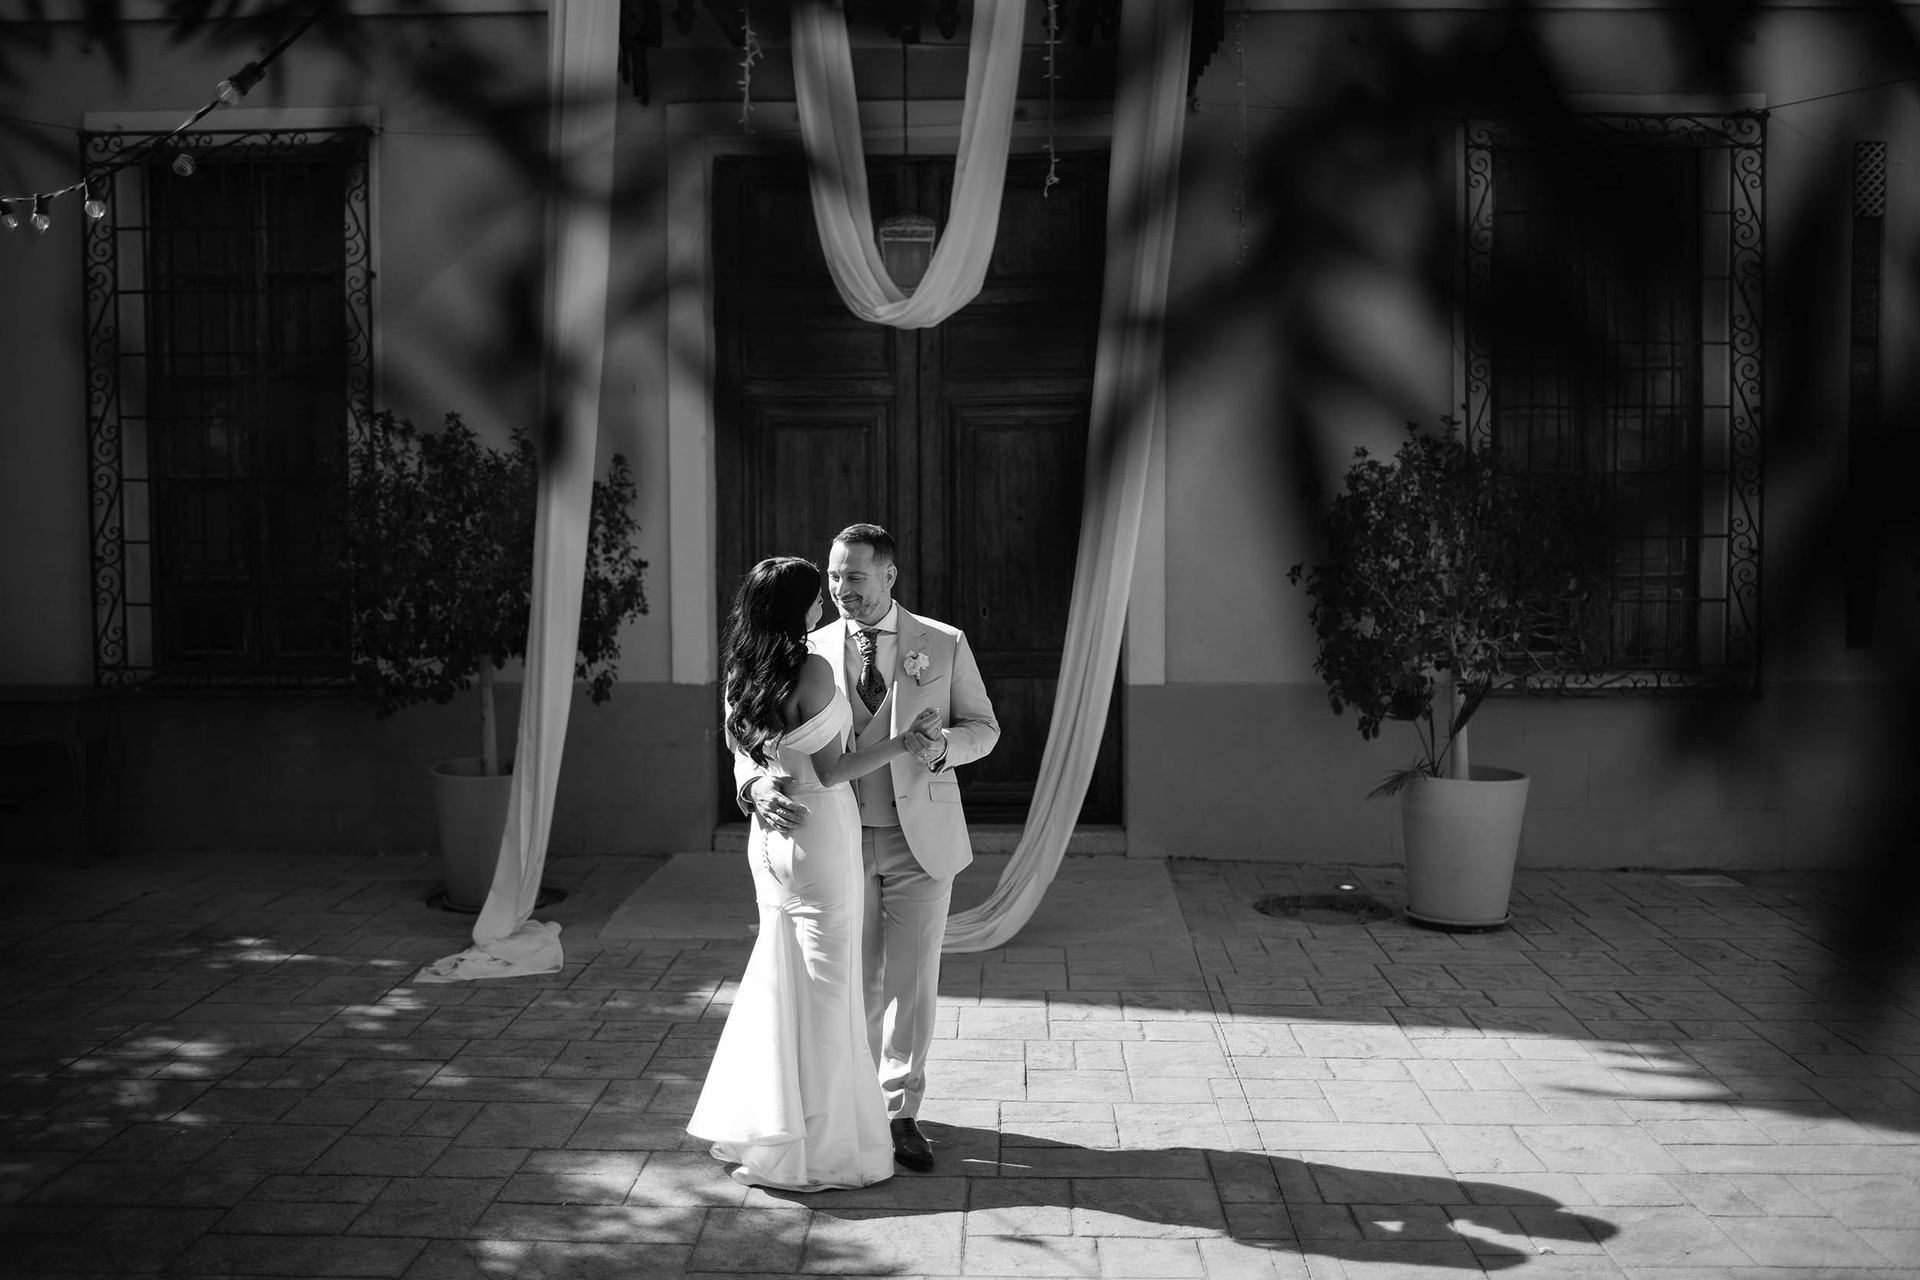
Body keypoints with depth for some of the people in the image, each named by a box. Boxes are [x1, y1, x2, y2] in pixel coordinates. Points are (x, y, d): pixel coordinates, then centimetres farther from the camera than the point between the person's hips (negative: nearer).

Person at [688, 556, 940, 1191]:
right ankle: (816, 1145, 11)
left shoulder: (741, 673, 5)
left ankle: (755, 1125, 26)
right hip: (819, 833, -7)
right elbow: (829, 771, -16)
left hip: (768, 835, 7)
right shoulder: (812, 670, -17)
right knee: (823, 988, 2)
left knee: (776, 978, 17)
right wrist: (900, 742, -14)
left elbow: (747, 758, 12)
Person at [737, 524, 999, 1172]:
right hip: (841, 841, 1)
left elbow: (983, 726, 5)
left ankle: (901, 1112, 19)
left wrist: (945, 746, -19)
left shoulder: (944, 644, -2)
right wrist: (756, 784, -28)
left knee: (912, 982, 3)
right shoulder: (810, 651, 0)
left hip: (921, 839, -1)